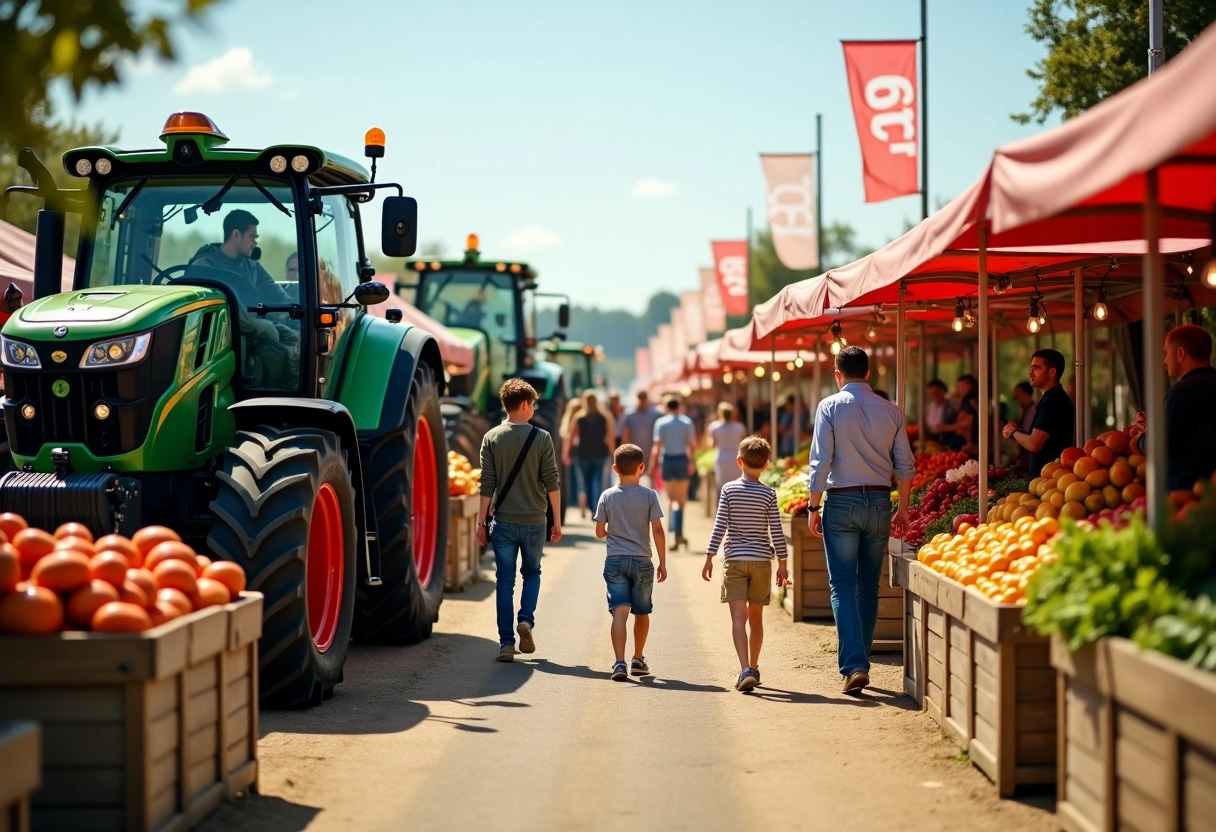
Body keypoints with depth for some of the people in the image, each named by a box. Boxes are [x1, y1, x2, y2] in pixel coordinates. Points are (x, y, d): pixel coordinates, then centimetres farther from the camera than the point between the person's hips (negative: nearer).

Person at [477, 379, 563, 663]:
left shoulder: (492, 438, -1)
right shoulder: (541, 438, -5)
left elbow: (487, 485, -2)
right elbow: (551, 483, -5)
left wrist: (481, 522, 3)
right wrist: (557, 521, 2)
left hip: (502, 521, 1)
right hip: (533, 521, -1)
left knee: (505, 581, 6)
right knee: (532, 572, 20)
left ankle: (506, 643, 3)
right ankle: (526, 619, -2)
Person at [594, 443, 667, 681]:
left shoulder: (607, 496, 0)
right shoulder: (649, 496, -3)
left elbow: (599, 532, 3)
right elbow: (657, 530, -6)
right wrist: (663, 562, 1)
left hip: (615, 561, 0)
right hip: (642, 561, 0)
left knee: (620, 612, -8)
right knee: (642, 613, 17)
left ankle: (620, 662, -22)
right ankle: (638, 660, 29)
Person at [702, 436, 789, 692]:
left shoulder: (729, 489, -3)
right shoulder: (769, 494, -1)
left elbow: (719, 526, -5)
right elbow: (776, 531, -1)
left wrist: (709, 557, 0)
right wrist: (782, 563, 7)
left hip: (734, 560, -2)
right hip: (761, 560, 2)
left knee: (738, 617, -7)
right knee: (756, 617, 15)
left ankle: (745, 670, -21)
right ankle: (753, 668, 25)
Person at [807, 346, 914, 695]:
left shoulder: (830, 407, -5)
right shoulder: (890, 410, 4)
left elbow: (820, 462, -9)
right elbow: (905, 466, 5)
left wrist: (814, 507, -3)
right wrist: (902, 510, 14)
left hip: (842, 502, -3)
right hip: (879, 501, 3)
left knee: (843, 585, -2)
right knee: (868, 586, 13)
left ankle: (853, 665, -13)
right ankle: (860, 661, 19)